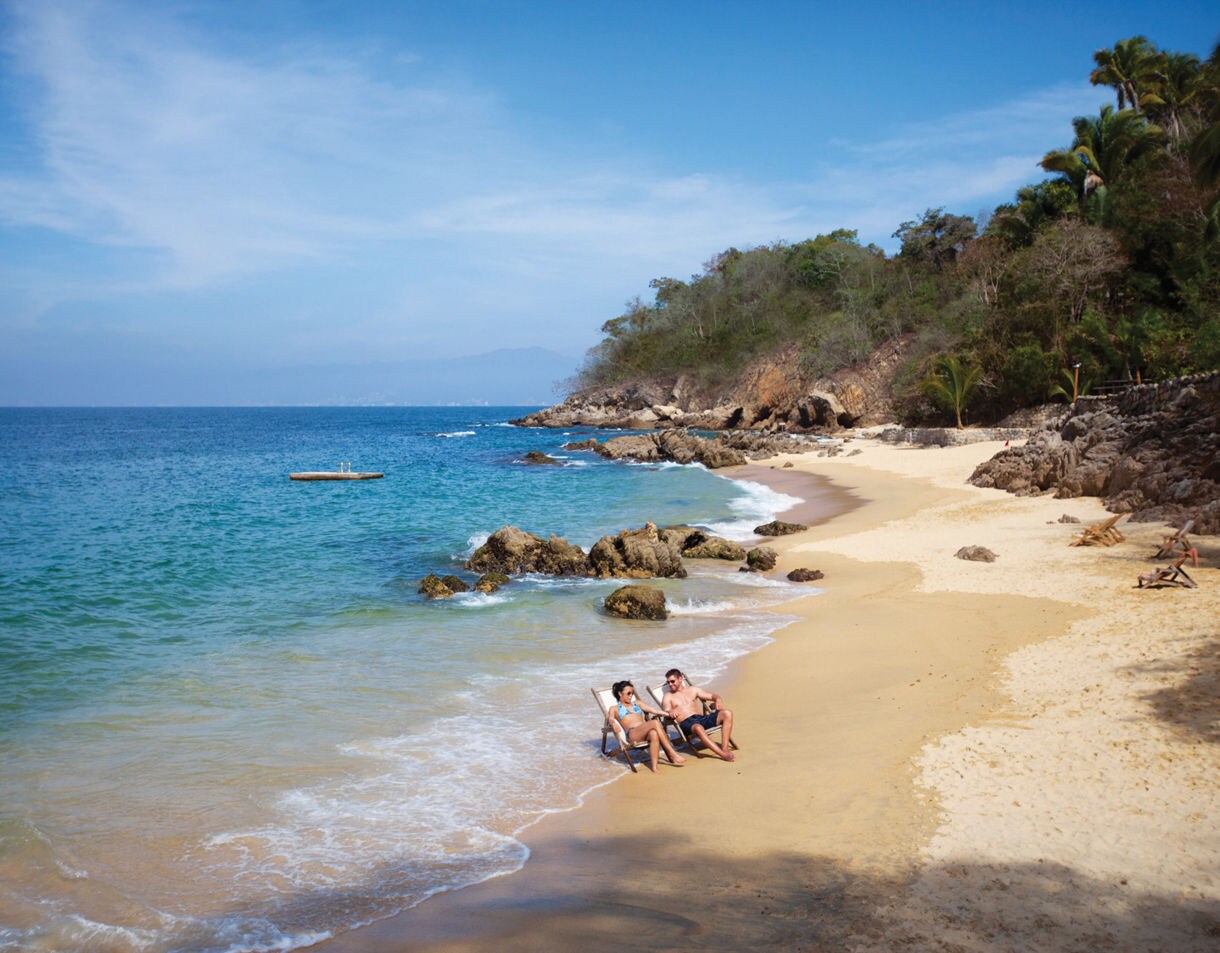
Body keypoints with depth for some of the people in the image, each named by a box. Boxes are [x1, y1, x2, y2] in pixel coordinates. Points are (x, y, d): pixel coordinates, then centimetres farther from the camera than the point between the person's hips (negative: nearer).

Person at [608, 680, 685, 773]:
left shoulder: (637, 703, 34)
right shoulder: (615, 709, 22)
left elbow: (653, 710, 22)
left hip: (646, 732, 4)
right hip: (632, 734, -4)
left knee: (654, 734, -37)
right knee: (656, 723, -33)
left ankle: (654, 766, -47)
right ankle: (672, 754, -37)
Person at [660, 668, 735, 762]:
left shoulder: (693, 690, 24)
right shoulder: (668, 696, 14)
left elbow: (712, 696, 21)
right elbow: (666, 712, -4)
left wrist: (718, 700, -3)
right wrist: (670, 712, -29)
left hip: (702, 718, 5)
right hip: (686, 723, -5)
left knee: (727, 714, -18)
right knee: (698, 728, -42)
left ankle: (724, 748, -28)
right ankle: (723, 754, -46)